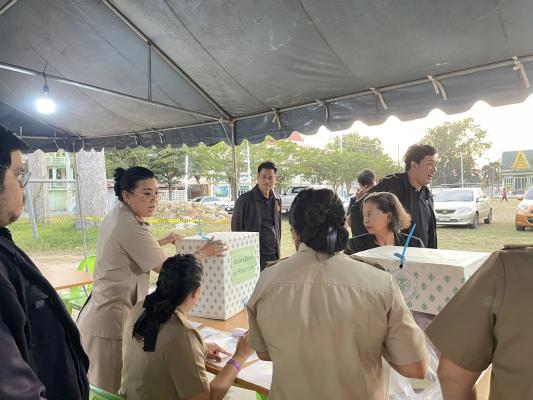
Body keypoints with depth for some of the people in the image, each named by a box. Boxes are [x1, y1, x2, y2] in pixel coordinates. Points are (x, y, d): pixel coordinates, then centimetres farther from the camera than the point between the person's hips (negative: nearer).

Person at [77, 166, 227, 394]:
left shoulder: (115, 217, 5)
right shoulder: (131, 227, -23)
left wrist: (163, 242, 32)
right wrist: (203, 253, -4)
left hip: (98, 312, 10)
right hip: (111, 319, -10)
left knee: (98, 390, 22)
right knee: (112, 391, 6)